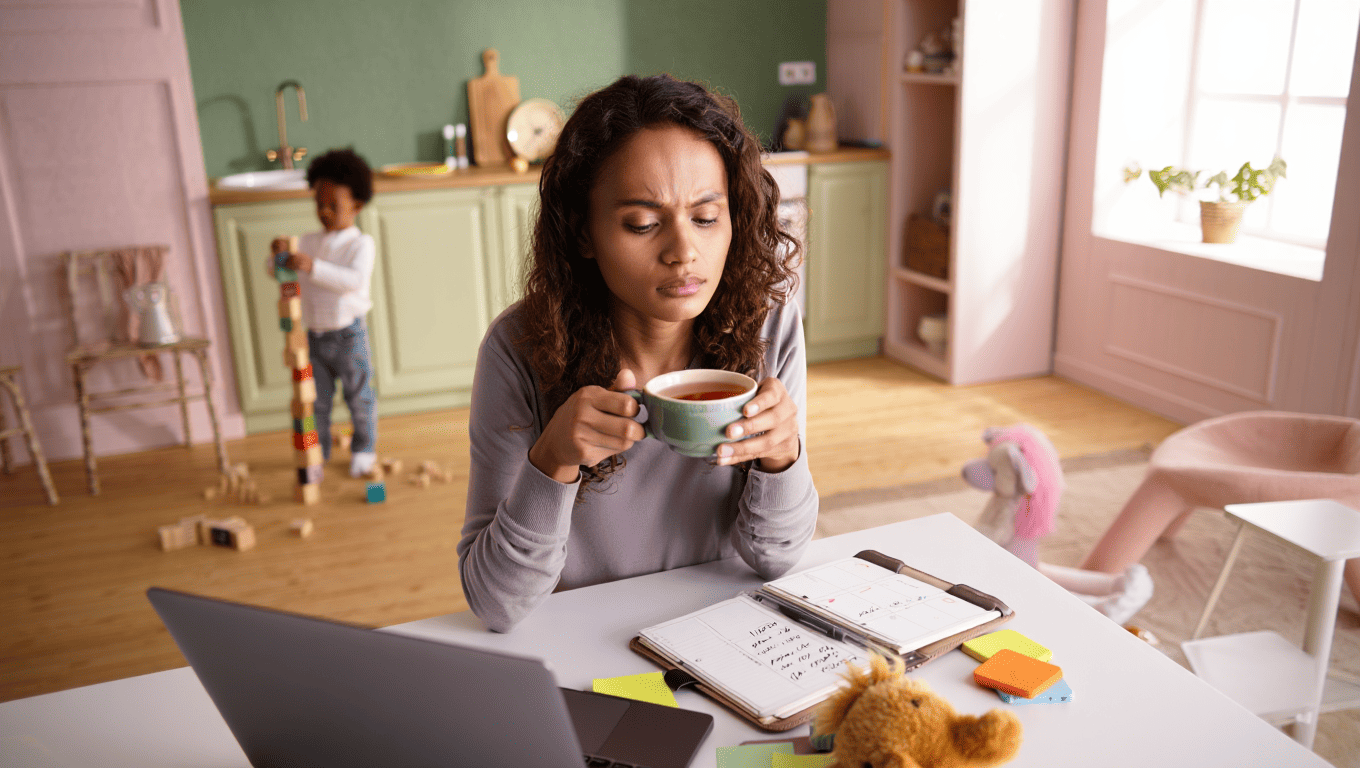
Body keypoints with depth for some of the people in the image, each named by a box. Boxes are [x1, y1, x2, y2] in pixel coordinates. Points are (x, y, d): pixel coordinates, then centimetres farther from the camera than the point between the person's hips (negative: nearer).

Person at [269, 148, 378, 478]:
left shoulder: (360, 243, -9)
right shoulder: (309, 242, 6)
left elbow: (355, 280, -27)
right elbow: (277, 273, 7)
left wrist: (313, 267, -36)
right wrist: (279, 255, -16)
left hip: (348, 334, -4)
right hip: (313, 334, 4)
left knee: (359, 396, 10)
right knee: (315, 400, 12)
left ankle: (364, 449, 27)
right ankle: (316, 452, 25)